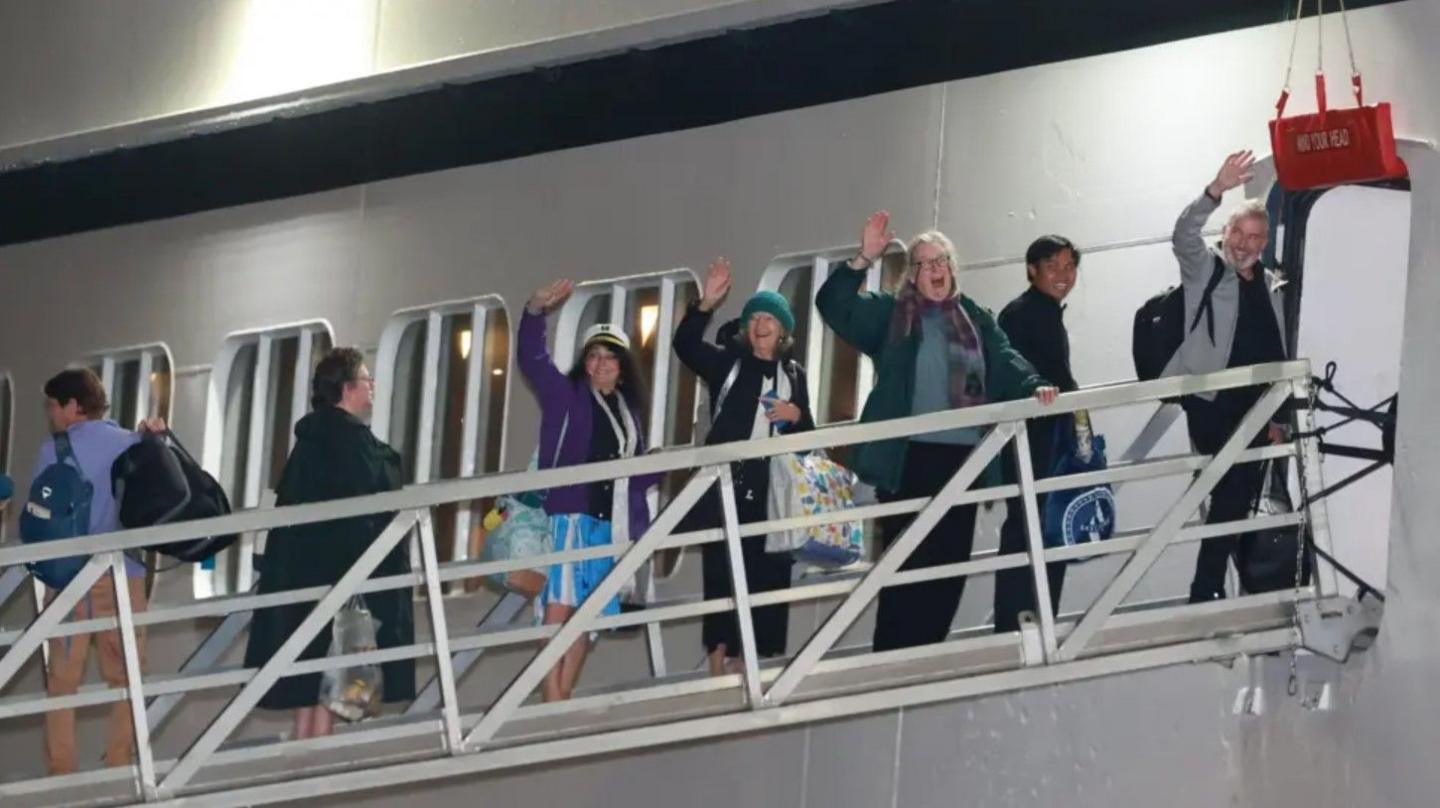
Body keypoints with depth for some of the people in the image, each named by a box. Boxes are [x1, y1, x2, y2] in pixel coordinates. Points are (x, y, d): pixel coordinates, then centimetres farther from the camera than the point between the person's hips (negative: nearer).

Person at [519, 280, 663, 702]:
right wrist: (536, 311, -24)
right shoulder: (566, 395, 4)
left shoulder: (628, 409, 18)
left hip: (611, 522, 6)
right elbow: (531, 358, -9)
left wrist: (662, 466, 2)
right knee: (560, 608, -16)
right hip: (570, 514, -6)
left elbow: (638, 469, 24)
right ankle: (551, 703, -22)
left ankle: (564, 698, 11)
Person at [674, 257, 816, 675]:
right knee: (722, 570, -7)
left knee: (768, 571, 0)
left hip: (772, 486, 3)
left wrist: (796, 415, -5)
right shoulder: (728, 362, 7)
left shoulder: (794, 374, 16)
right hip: (728, 481, -3)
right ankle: (719, 663, -8)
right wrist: (707, 304, -23)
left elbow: (808, 434, 18)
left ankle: (748, 661, 4)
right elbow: (686, 345, -11)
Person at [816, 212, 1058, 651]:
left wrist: (1034, 386, -13)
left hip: (962, 456, 4)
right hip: (908, 458, -4)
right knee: (908, 560, -6)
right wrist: (863, 260, -19)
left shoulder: (975, 318, 14)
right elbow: (834, 305, -6)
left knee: (950, 560, 6)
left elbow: (1006, 361, 7)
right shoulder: (888, 313, 5)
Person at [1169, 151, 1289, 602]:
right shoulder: (1205, 269, 0)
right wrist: (1217, 191, -37)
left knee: (1238, 500, 7)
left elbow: (1277, 358, 18)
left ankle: (1209, 590, 14)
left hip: (1255, 412, 6)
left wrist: (1277, 416, 15)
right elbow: (1184, 234, -22)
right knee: (1231, 499, -13)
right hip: (1212, 406, -6)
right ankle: (1206, 592, -5)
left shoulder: (1272, 287, 15)